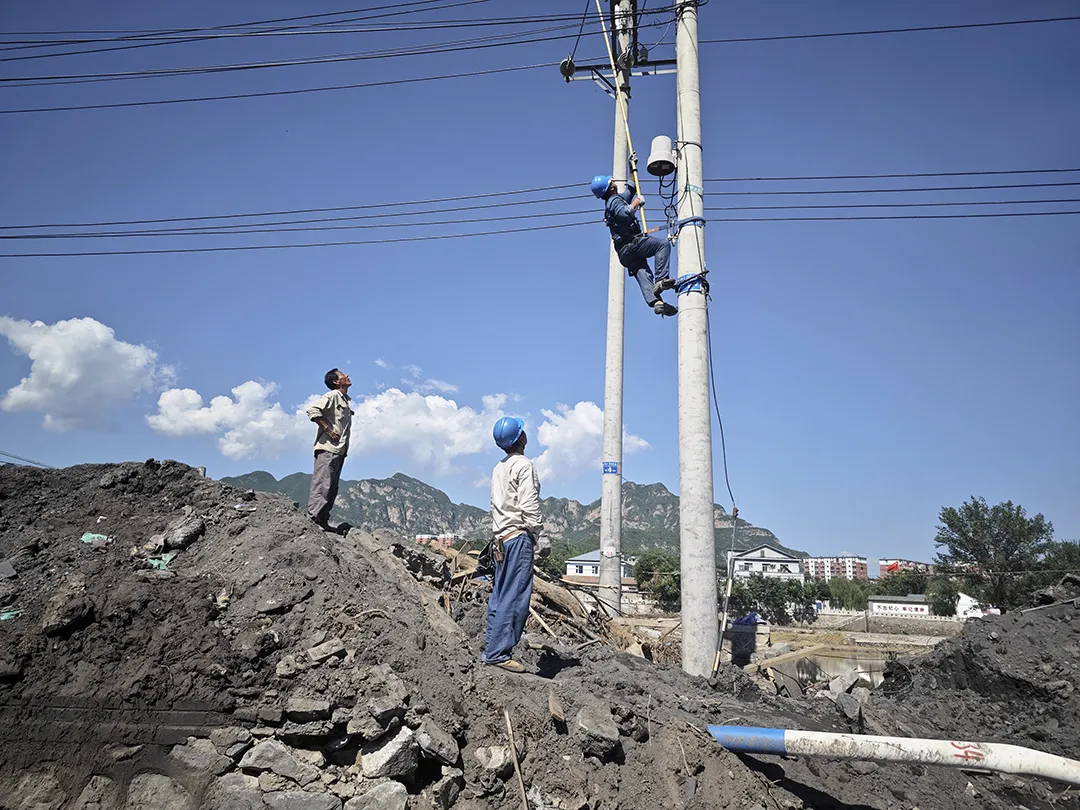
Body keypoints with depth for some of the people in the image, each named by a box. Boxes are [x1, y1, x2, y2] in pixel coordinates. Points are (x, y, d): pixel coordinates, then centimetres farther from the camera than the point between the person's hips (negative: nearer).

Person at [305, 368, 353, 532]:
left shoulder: (347, 400, 21)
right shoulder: (332, 396, -6)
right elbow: (312, 409, -18)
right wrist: (327, 429, -17)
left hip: (339, 449, 9)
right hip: (328, 447, -9)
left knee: (332, 488, 9)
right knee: (322, 484, -11)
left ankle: (323, 521, 14)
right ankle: (313, 517, -10)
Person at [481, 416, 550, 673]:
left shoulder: (499, 468, 17)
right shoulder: (523, 465, -8)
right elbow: (529, 506, -15)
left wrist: (497, 539, 17)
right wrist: (540, 538, -13)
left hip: (501, 538, 9)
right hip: (519, 536, -9)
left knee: (500, 596, 10)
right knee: (515, 598, -8)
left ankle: (491, 648, 12)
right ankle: (498, 653, -9)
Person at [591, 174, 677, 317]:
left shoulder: (613, 200, 29)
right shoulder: (614, 200, -3)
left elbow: (631, 189, 45)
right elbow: (625, 214, -24)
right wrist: (635, 203, -7)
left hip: (624, 253, 9)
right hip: (631, 243, -9)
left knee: (643, 275, -7)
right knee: (663, 244, -17)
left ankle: (655, 302, -24)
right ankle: (661, 279, -28)